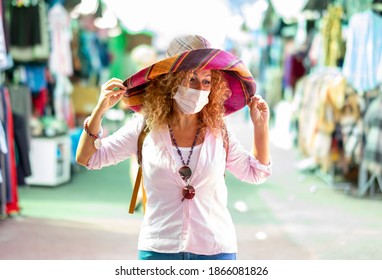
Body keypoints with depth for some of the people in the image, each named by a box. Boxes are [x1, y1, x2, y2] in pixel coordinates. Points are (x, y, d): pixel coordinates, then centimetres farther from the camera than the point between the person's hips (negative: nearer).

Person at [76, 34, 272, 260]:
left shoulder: (218, 131, 2)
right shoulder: (145, 127, -1)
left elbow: (255, 173, 17)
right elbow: (87, 158, 3)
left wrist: (261, 127, 6)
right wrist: (100, 110, -9)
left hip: (216, 250, 1)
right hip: (158, 249, -1)